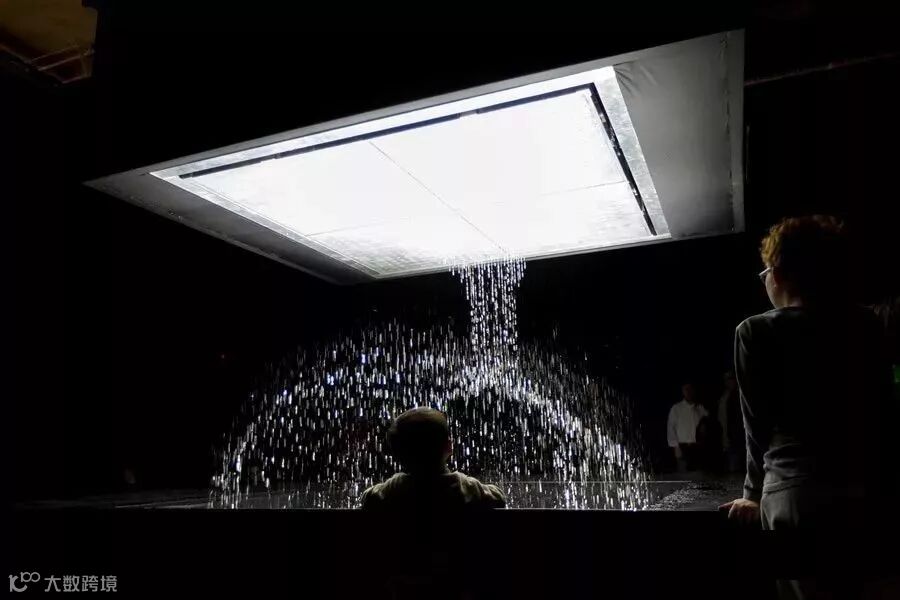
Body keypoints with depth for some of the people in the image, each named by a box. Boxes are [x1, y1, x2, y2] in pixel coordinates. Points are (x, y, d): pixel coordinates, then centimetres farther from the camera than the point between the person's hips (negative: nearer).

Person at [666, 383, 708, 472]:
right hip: (683, 447, -2)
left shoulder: (700, 408, 8)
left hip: (697, 447, 2)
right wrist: (675, 446, -5)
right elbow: (671, 428, 2)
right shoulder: (676, 408, 3)